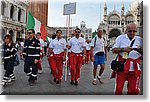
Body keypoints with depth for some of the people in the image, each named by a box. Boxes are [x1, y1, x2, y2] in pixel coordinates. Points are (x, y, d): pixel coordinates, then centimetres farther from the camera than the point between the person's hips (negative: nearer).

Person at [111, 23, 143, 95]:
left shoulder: (139, 40, 9)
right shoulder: (121, 38, 5)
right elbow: (113, 50, 2)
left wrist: (141, 50, -9)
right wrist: (123, 49, -14)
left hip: (134, 68, 2)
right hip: (121, 67, -1)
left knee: (133, 90, 9)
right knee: (118, 88, 5)